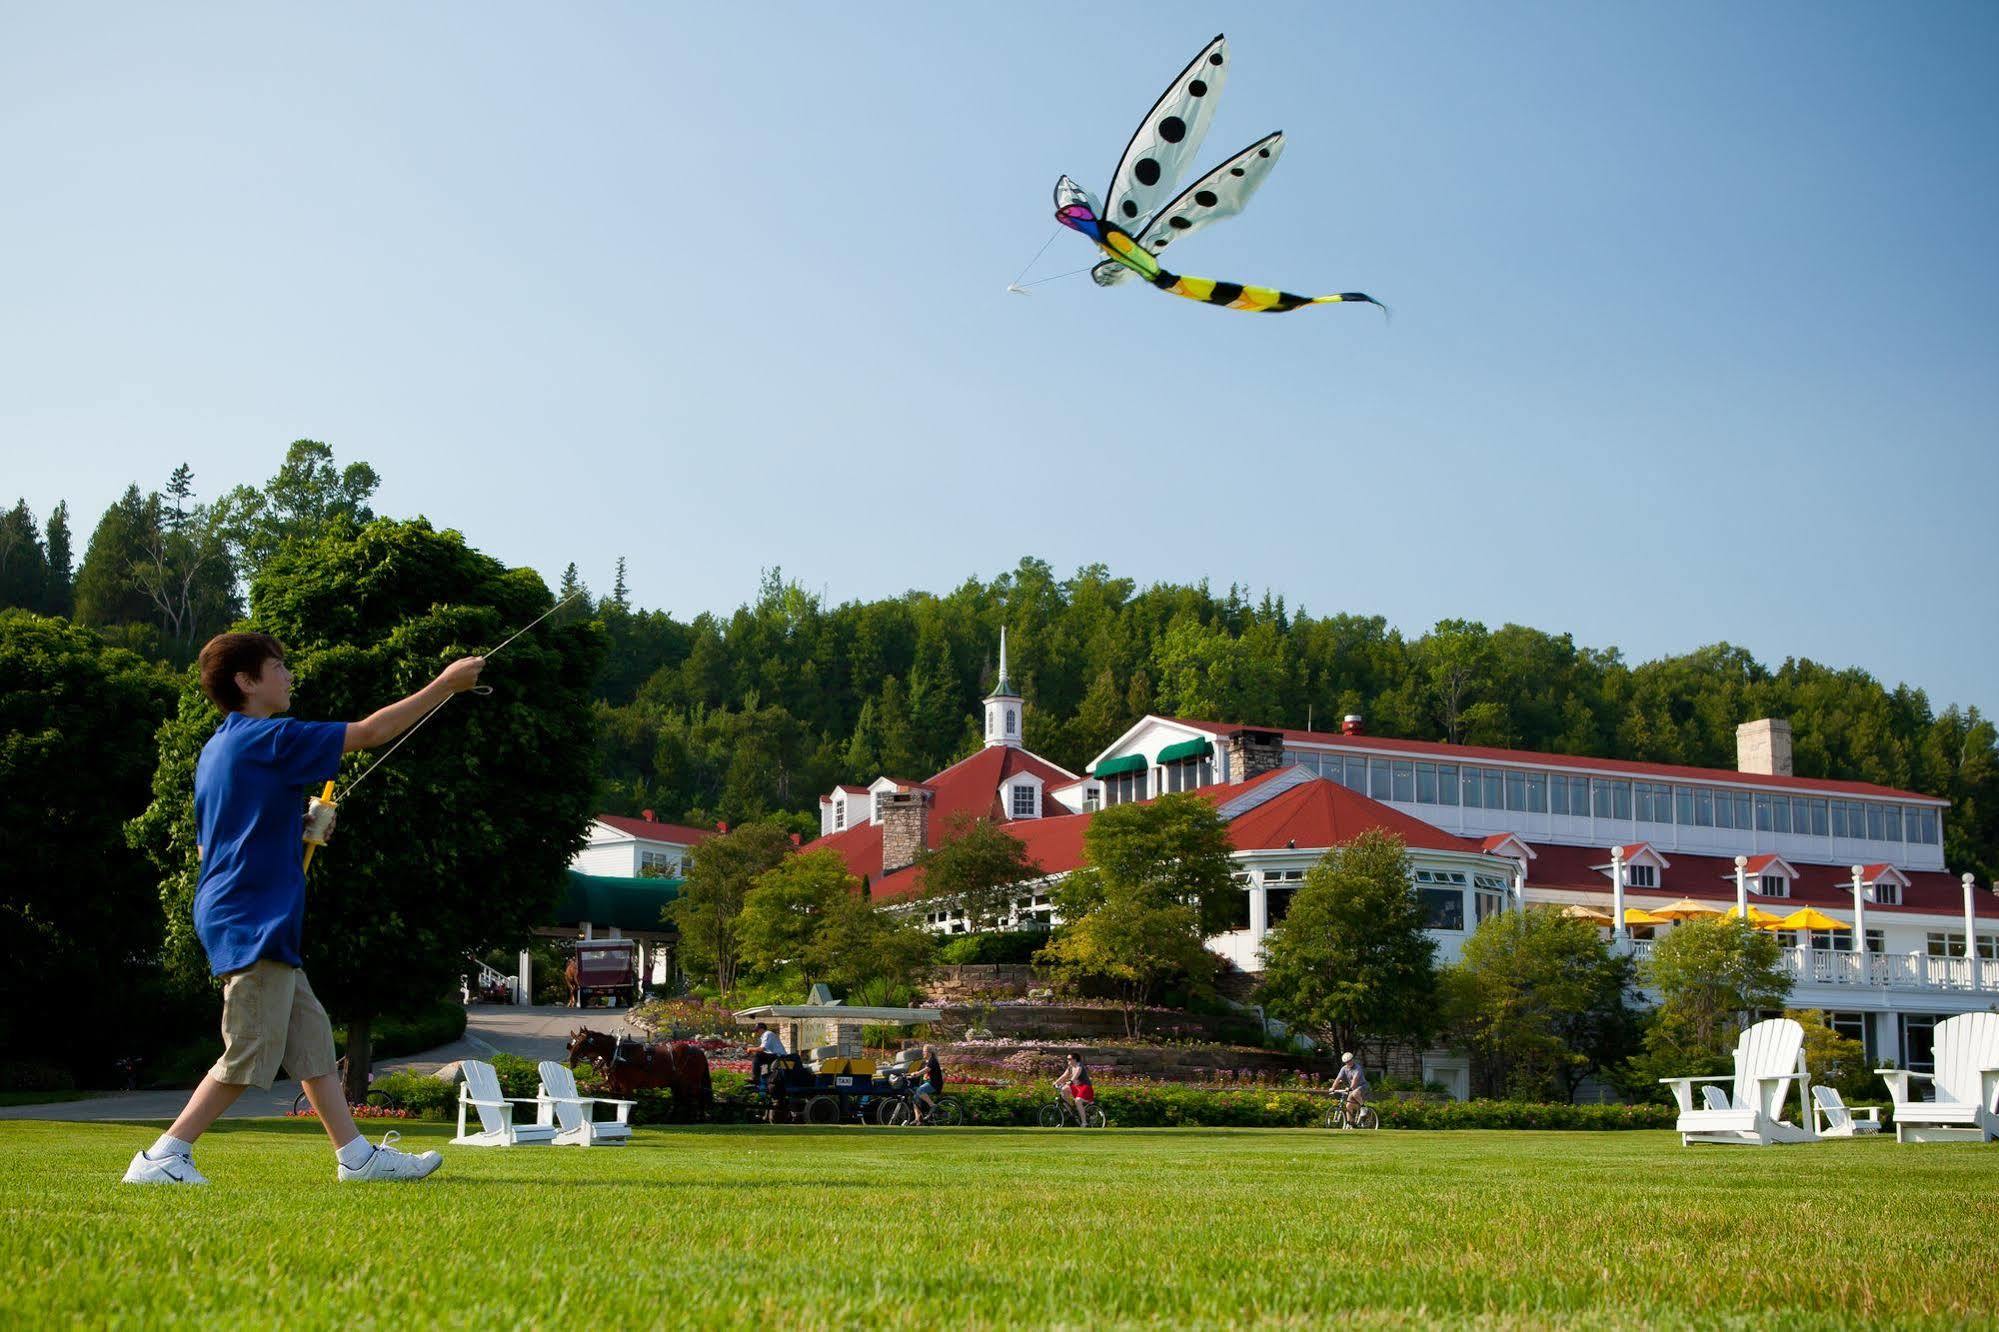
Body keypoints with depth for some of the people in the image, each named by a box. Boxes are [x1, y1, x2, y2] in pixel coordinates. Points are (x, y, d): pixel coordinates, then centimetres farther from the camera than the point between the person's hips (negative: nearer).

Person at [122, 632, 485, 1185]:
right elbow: (370, 731, -12)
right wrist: (445, 684, -5)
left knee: (311, 1037, 10)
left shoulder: (216, 750, 16)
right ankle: (161, 1159, -4)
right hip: (254, 925, -10)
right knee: (249, 1056, -7)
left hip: (248, 925, 10)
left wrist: (297, 826, 17)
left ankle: (356, 1155, 12)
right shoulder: (270, 739, -13)